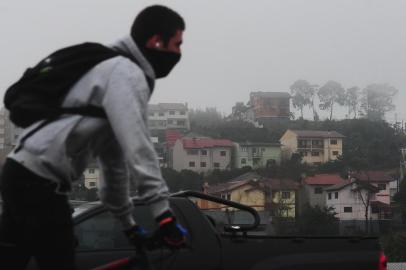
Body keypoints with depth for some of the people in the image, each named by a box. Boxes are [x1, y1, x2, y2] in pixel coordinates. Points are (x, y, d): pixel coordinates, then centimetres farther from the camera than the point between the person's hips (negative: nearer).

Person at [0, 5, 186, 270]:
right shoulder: (127, 73, -11)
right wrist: (164, 214, -20)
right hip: (40, 181, -10)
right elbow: (137, 149, -21)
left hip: (22, 173, 10)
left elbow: (114, 156, 25)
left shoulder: (113, 69, 21)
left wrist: (128, 220, 28)